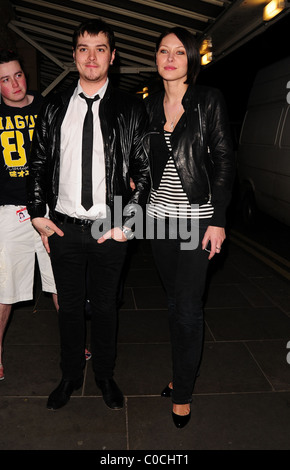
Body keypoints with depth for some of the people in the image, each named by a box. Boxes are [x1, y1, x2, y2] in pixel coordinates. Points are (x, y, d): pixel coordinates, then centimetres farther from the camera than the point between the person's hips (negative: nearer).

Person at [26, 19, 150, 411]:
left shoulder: (131, 110, 0)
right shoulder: (54, 108, 6)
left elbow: (145, 169, -2)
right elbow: (37, 164, 9)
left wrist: (127, 221, -9)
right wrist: (38, 214, 1)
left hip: (110, 230, -1)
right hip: (63, 228, 2)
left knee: (104, 306, 13)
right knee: (69, 306, 14)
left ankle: (105, 376, 35)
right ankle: (70, 377, 35)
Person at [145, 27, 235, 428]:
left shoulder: (209, 101, -3)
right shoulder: (151, 105, 11)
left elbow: (224, 160, -6)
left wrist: (218, 220, -12)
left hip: (196, 217, -4)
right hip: (160, 216, 5)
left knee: (188, 308, -1)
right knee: (175, 301, 14)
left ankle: (182, 393, 18)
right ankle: (182, 375, 31)